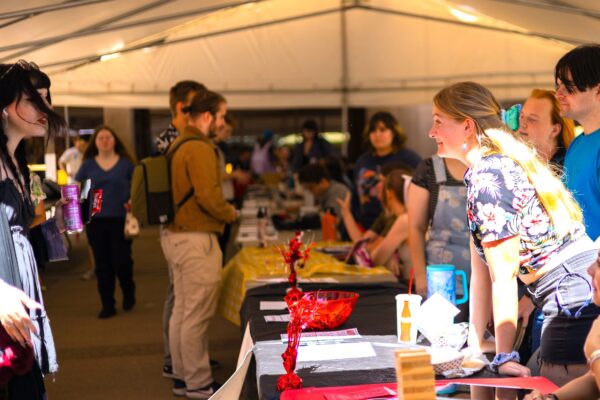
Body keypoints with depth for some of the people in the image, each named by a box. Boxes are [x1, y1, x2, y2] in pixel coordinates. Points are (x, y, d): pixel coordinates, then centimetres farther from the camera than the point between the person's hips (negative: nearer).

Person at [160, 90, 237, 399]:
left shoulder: (178, 144, 15)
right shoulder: (199, 148, -16)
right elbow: (208, 196, -23)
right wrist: (230, 213, -5)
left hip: (175, 234, 10)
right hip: (196, 238, -10)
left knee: (181, 309, 14)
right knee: (197, 315, -3)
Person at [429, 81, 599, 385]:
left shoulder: (487, 176, -15)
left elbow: (503, 275, -16)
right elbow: (481, 269, 14)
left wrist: (504, 356, -12)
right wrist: (474, 344, 15)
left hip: (575, 300, -9)